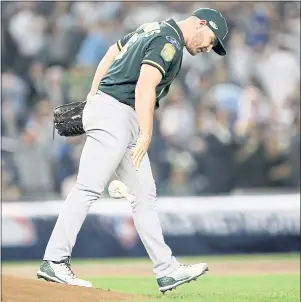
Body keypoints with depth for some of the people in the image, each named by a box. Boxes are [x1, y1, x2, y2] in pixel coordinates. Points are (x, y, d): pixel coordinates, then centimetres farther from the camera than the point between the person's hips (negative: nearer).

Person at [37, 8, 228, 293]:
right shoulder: (170, 42, -12)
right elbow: (145, 85, -23)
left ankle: (166, 270, 6)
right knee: (88, 189, -12)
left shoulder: (152, 30, 19)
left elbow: (111, 54, 26)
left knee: (144, 193, 7)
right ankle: (53, 261, -12)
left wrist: (93, 96, 25)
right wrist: (146, 134, -26)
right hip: (115, 112, -11)